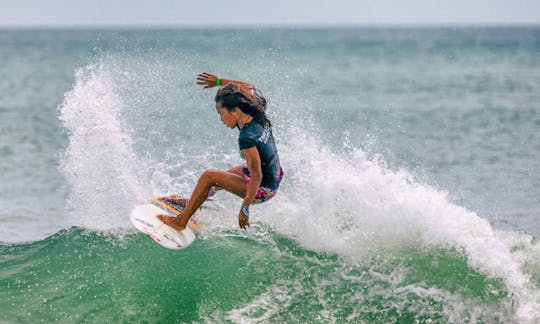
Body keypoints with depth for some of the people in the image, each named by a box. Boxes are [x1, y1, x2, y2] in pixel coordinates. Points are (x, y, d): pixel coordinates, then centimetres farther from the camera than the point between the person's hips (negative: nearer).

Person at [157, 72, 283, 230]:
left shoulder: (247, 138, -32)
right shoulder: (257, 115, -8)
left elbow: (257, 177, -30)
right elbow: (249, 87, 13)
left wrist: (245, 209, -25)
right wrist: (219, 81, 12)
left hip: (262, 190, -9)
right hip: (274, 177, 9)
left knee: (209, 176, -8)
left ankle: (181, 221, 3)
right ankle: (192, 203, 56)